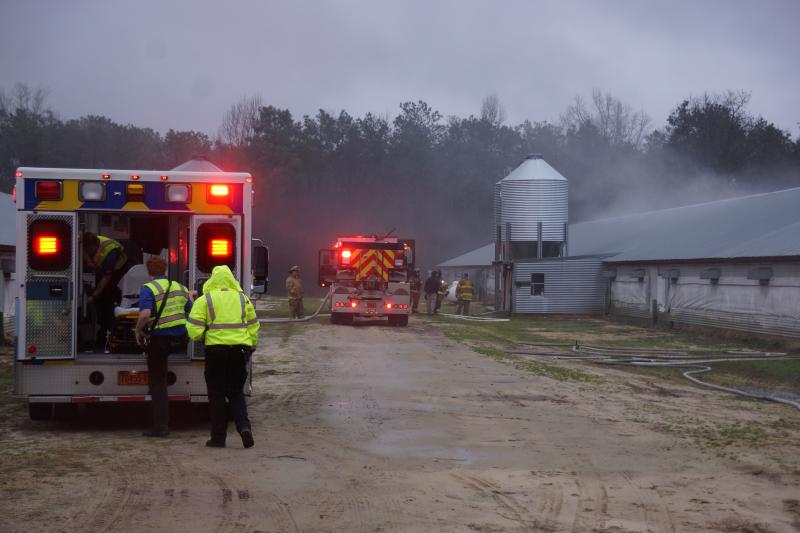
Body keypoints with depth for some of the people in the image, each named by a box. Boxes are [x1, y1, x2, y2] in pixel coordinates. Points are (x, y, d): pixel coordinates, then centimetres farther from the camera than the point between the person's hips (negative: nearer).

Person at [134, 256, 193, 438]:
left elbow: (145, 314, -26)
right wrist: (190, 298, 28)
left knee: (157, 383, 5)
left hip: (160, 339, -5)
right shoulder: (179, 287, 7)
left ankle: (160, 426, 4)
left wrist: (138, 330, -7)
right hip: (180, 338, 5)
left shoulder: (148, 289, -11)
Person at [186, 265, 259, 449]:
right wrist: (250, 348, 22)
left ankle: (219, 437, 10)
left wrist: (198, 337, 13)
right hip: (240, 350, 3)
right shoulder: (242, 298, 9)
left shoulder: (204, 300, -3)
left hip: (216, 350, -3)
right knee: (236, 392, 16)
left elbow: (194, 329, -8)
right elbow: (253, 327, 12)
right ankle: (244, 426, -5)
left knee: (217, 394, 7)